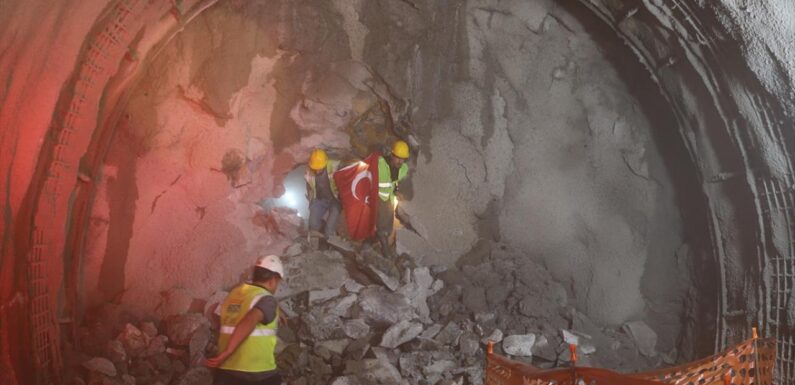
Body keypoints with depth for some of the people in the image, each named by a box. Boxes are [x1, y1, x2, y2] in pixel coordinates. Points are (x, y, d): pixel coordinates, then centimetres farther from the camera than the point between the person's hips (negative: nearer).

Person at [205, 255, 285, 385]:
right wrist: (227, 353, -31)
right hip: (258, 373, -6)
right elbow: (249, 322, -29)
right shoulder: (266, 299, -12)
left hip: (226, 370, 6)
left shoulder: (233, 294, 11)